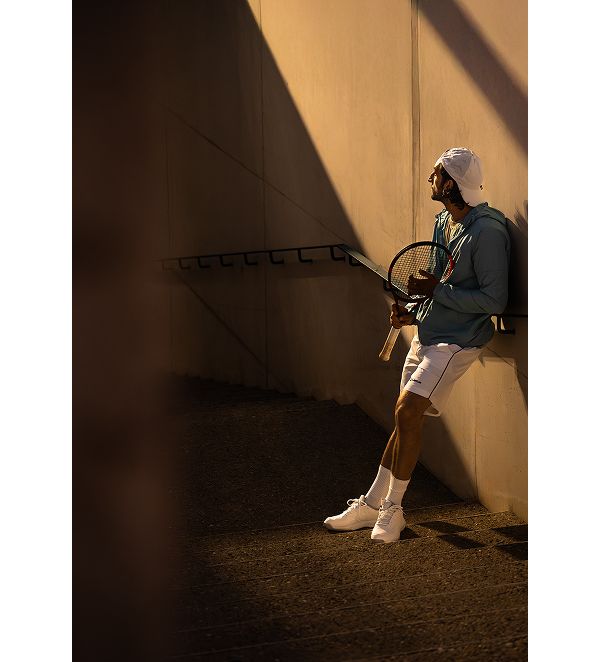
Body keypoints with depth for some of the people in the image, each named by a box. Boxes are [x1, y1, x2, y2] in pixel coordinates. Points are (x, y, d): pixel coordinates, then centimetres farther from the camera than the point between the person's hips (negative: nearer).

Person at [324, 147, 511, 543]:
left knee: (407, 411, -15)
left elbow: (494, 300, -21)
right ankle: (372, 504, 19)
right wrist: (413, 311, 4)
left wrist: (435, 290, -20)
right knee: (407, 418, 11)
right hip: (427, 334, 8)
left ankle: (392, 509, 0)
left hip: (458, 342, -8)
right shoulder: (443, 223, 9)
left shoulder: (487, 232, -20)